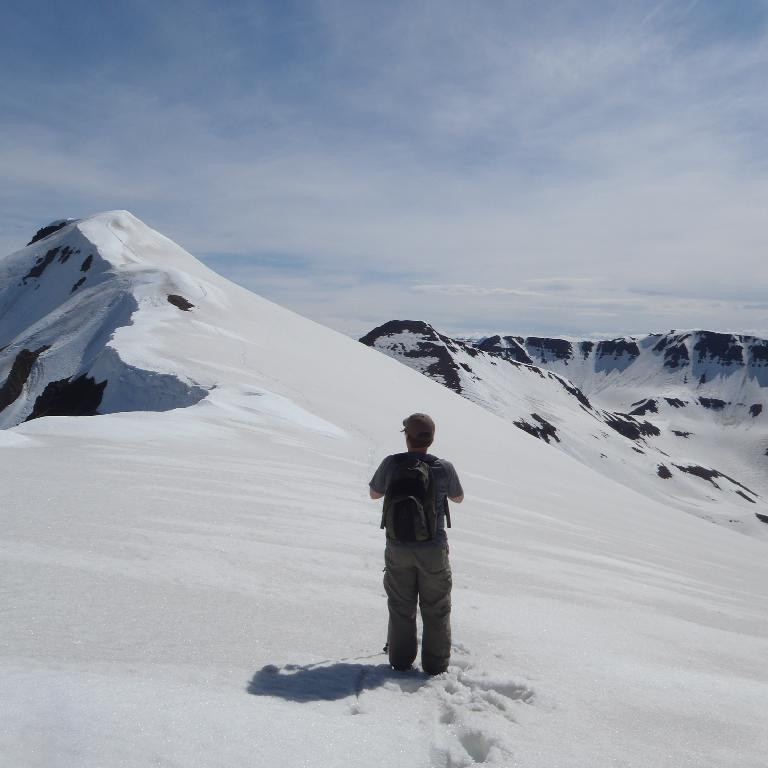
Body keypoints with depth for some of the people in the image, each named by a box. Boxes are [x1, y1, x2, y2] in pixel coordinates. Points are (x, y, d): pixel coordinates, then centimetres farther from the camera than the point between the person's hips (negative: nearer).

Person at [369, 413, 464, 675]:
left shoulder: (391, 464, -12)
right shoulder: (444, 468, -13)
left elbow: (374, 493, 6)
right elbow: (458, 498, 6)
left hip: (398, 548, 1)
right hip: (433, 550, -1)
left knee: (401, 607, 18)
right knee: (436, 609, 15)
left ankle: (401, 660, 28)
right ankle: (435, 665, 23)